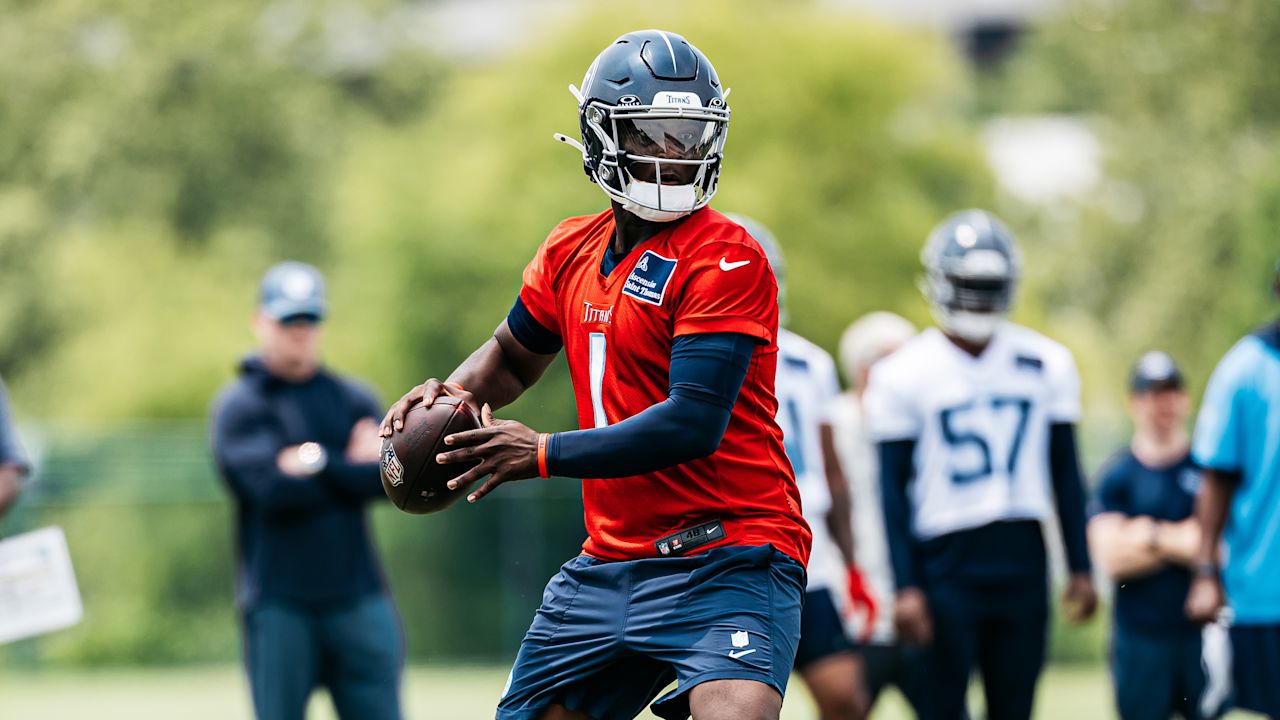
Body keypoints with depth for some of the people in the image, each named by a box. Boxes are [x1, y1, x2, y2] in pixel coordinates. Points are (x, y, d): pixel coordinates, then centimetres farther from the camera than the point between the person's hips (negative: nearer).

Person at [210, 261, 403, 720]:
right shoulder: (238, 405, 1)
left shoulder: (352, 400, 14)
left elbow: (387, 479, -2)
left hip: (356, 595, 3)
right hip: (279, 604, -3)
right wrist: (352, 467, -5)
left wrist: (318, 461, -9)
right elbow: (275, 488, -14)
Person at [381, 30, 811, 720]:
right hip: (610, 560, 7)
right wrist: (456, 392, 7)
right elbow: (514, 354, 29)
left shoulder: (723, 260, -13)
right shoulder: (572, 252, 10)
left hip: (726, 559, -7)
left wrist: (543, 454, -15)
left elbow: (693, 424, -21)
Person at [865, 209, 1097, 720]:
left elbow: (1065, 473, 12)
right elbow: (894, 490, -3)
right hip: (946, 563, -3)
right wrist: (906, 587, -9)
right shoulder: (905, 375, -3)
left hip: (1022, 560, 3)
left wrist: (1080, 568, 8)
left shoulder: (1045, 365, 7)